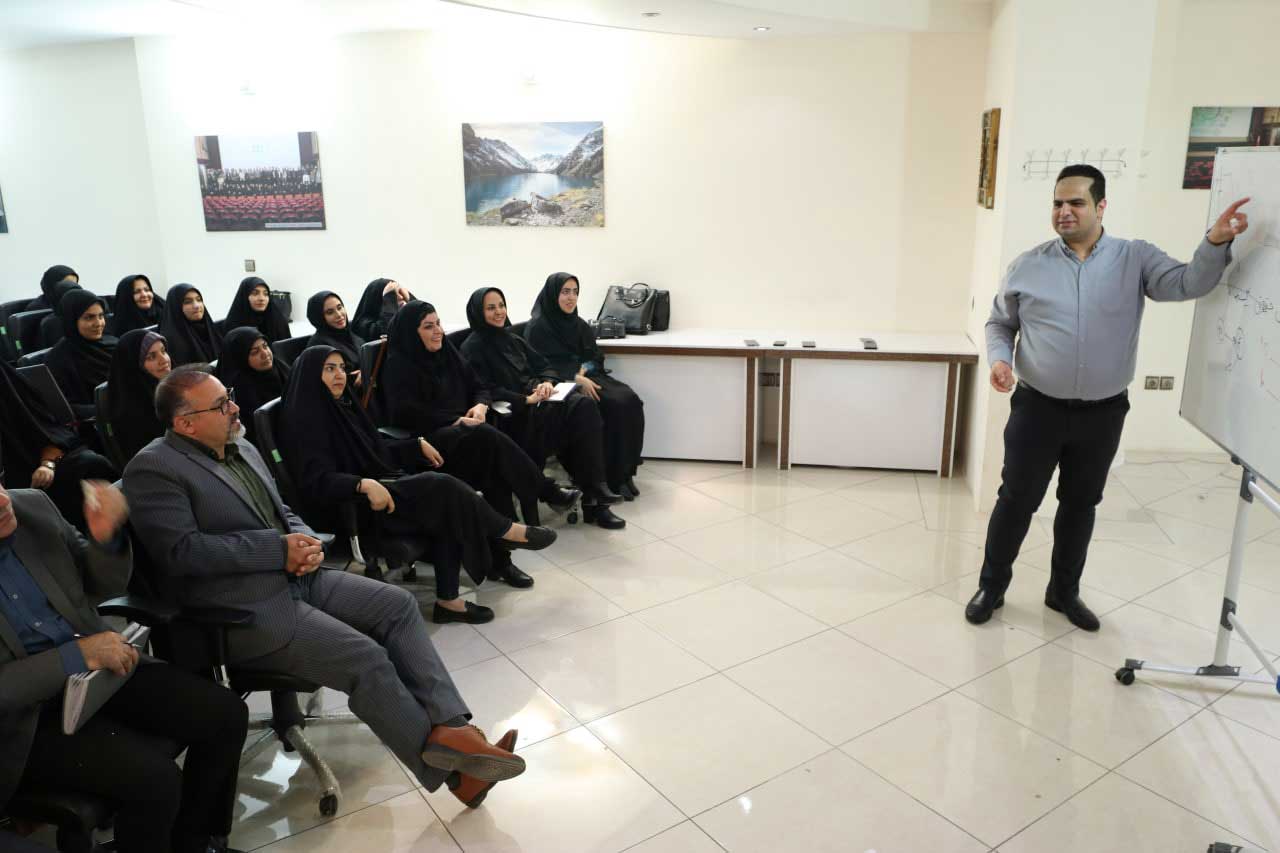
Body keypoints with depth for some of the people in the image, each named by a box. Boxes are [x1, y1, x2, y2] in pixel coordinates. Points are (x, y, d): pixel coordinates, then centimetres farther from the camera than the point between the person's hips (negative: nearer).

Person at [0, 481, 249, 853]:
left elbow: (104, 586, 7)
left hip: (95, 666, 6)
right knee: (154, 776, -25)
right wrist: (79, 655, -23)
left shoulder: (33, 506, -4)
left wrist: (105, 536, -13)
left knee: (226, 715, -8)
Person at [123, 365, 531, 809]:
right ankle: (447, 768, -5)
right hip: (244, 611, -8)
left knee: (399, 604, -9)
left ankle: (449, 727, -15)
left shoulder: (242, 448, 15)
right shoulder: (153, 468, -10)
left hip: (296, 578, 8)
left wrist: (306, 542, -3)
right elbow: (181, 551, -20)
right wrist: (279, 549, -19)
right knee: (366, 659, -20)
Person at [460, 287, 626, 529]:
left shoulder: (513, 340, 22)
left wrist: (547, 382, -5)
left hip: (536, 402, 7)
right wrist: (526, 399, -19)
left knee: (585, 405, -23)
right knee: (570, 413, -28)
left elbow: (544, 366, 18)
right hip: (511, 414, -7)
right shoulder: (473, 348, -1)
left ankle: (594, 494, -25)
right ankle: (593, 495, -22)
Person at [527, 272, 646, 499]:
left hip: (588, 377, 7)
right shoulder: (538, 327, -5)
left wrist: (584, 369, -9)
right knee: (615, 405, -28)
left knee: (630, 400, -21)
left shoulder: (579, 324, 16)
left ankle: (623, 471, -17)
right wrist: (575, 378, -23)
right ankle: (610, 477, -20)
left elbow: (596, 356, 14)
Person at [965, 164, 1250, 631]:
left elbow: (1188, 283, -13)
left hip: (1103, 413, 2)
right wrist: (998, 359, -12)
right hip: (1038, 407, -1)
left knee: (1081, 503, 14)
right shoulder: (1027, 265, -1)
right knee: (1016, 500, 4)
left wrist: (1215, 243, -31)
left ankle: (1064, 591, 31)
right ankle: (991, 586, 21)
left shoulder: (1135, 259, 0)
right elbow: (999, 324, 7)